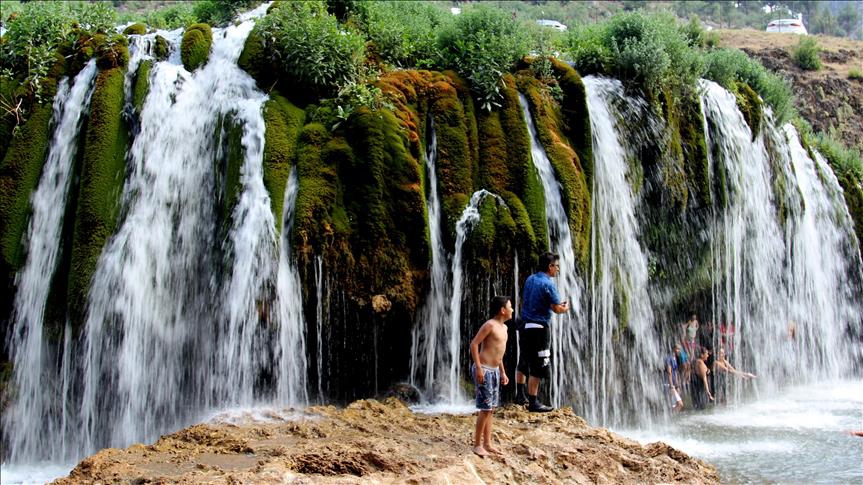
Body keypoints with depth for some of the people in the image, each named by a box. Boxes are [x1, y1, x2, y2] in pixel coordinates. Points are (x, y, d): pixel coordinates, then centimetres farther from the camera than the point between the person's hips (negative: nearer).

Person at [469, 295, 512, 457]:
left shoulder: (503, 327, 14)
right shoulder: (490, 325, -14)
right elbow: (474, 344, -17)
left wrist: (503, 372, 20)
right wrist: (478, 368, -21)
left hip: (495, 371, 9)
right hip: (484, 370, -9)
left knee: (491, 409, 11)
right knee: (485, 409, -8)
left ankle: (487, 443, 17)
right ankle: (477, 445, -2)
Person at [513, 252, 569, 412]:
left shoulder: (530, 279, 9)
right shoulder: (547, 284, -14)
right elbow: (557, 309, -14)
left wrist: (556, 303, 18)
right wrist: (565, 307, 10)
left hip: (524, 325, 8)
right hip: (538, 328, -8)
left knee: (523, 363, 19)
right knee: (537, 367, -3)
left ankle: (520, 395, 27)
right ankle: (533, 403, -1)